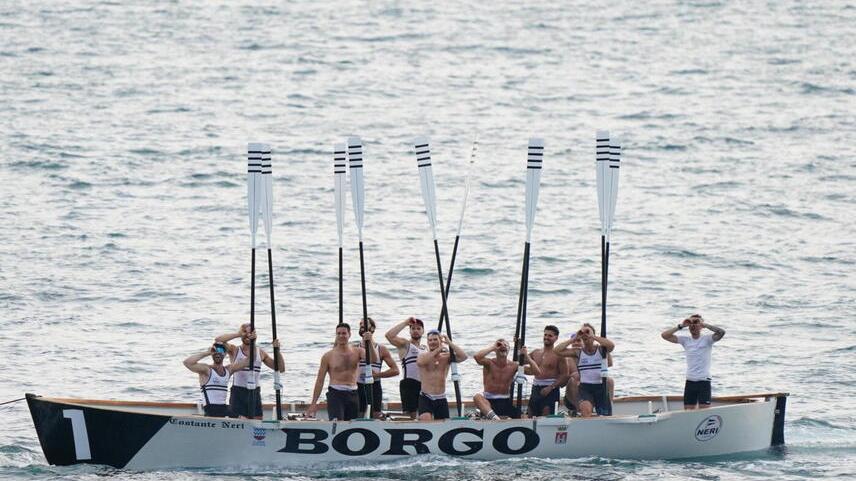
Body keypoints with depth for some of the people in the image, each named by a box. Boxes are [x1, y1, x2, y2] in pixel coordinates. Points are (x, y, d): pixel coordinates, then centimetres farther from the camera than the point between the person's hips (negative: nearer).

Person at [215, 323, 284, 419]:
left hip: (255, 393, 3)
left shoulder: (260, 353, 12)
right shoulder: (235, 350, 3)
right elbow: (218, 340, -16)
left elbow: (281, 369, 13)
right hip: (238, 392, -3)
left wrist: (277, 351, -1)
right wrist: (238, 334, -16)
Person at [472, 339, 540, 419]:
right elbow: (476, 357, -28)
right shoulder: (489, 363, -4)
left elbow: (537, 372, -3)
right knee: (477, 397, -38)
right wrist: (492, 347, -16)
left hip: (505, 401, 3)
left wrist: (527, 358, -15)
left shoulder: (513, 366, 2)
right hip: (489, 401, -3)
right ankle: (493, 416, -59)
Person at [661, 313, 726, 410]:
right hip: (690, 381, 4)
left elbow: (721, 332, -20)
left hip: (704, 381, -4)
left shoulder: (707, 339, -3)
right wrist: (681, 326, -5)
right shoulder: (685, 340, 8)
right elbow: (665, 335, 3)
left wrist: (704, 324, -17)